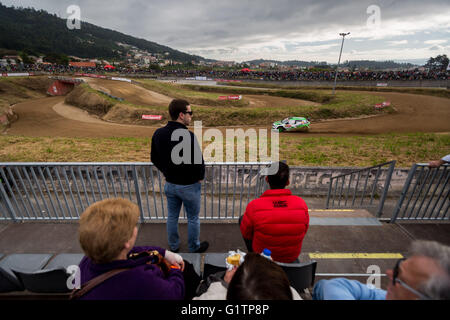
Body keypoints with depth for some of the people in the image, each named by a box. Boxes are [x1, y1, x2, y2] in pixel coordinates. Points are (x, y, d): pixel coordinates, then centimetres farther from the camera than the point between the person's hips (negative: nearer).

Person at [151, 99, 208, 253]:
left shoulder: (158, 134, -5)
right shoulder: (188, 136, -26)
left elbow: (154, 158, 6)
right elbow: (199, 161, -22)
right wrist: (200, 177, -3)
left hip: (170, 184, 6)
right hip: (189, 185, -6)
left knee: (172, 216, 22)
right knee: (193, 218, 15)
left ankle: (173, 246, 42)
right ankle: (194, 247, 35)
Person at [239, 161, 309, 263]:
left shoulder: (254, 206, -27)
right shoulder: (301, 203, -19)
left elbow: (246, 234, -10)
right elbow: (304, 231, -2)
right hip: (292, 257, 3)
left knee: (242, 218, 16)